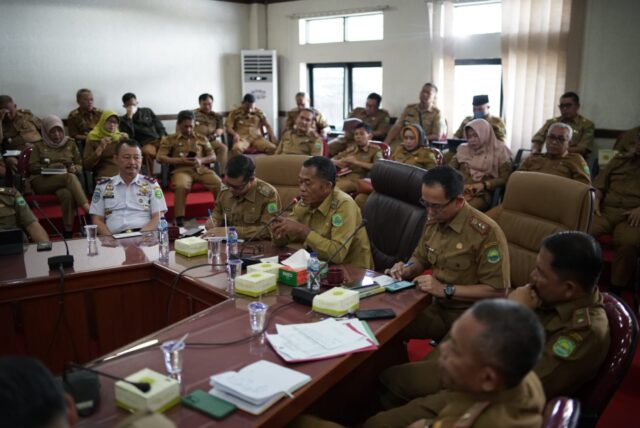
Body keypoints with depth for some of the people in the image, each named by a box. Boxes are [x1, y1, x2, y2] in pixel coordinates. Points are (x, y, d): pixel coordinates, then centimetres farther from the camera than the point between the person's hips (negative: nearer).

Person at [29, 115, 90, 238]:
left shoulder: (70, 143, 17)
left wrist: (74, 169, -9)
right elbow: (32, 167, 7)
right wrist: (49, 166, -11)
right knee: (69, 177, -36)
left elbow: (80, 165, 15)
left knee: (67, 194, -38)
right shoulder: (39, 146, 14)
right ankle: (88, 209, -50)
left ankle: (68, 232, -40)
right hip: (42, 181, -2)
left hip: (64, 181, 2)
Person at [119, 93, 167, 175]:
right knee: (147, 152, -41)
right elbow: (129, 136, -4)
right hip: (144, 144, -3)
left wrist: (164, 137, 0)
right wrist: (129, 116, -4)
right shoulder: (124, 120, 14)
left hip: (158, 140, 3)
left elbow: (159, 126, 20)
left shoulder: (147, 111, 23)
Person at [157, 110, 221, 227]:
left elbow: (213, 156, 18)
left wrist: (201, 160, -5)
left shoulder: (201, 138, 23)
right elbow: (160, 157, 5)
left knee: (219, 184, -27)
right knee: (181, 186, -38)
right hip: (182, 169, -2)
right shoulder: (170, 139, 16)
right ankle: (179, 218, -31)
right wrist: (180, 160, -9)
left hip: (201, 169, 2)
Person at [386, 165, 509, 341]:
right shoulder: (434, 221, 2)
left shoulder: (486, 232, -20)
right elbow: (420, 258, 18)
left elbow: (497, 290, -19)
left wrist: (445, 289, -22)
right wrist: (408, 269, -5)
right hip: (437, 306, 6)